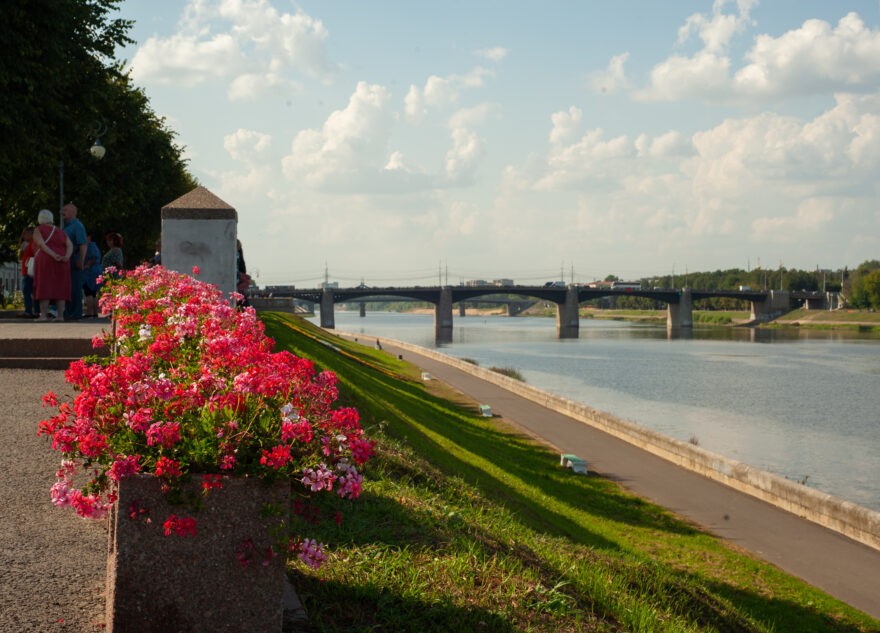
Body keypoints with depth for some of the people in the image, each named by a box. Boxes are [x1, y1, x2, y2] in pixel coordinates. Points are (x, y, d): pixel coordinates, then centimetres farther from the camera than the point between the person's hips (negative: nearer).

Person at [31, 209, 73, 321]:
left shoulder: (38, 230, 3)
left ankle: (43, 315, -12)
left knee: (44, 288, -5)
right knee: (59, 289, 4)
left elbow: (41, 244, -12)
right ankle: (60, 315, -3)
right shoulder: (61, 232, 17)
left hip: (45, 261, -4)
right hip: (61, 265, 4)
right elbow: (70, 245, 3)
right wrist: (67, 257, -12)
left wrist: (54, 255, -20)